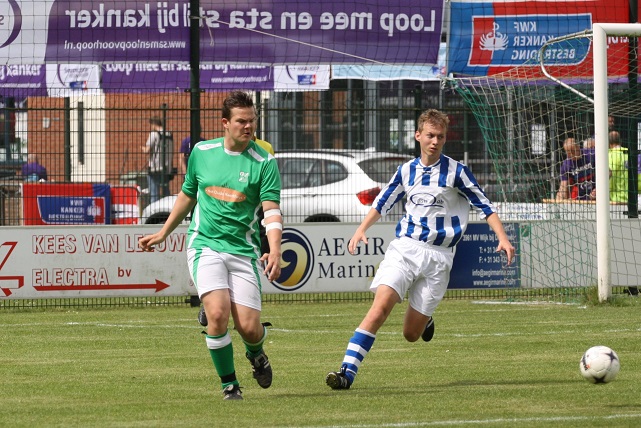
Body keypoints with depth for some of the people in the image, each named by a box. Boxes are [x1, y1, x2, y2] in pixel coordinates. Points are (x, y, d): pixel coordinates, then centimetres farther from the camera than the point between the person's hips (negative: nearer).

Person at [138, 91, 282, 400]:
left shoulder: (264, 162, -4)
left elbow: (272, 211, -13)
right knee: (218, 313, -21)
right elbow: (187, 195, 22)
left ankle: (256, 355, 32)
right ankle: (229, 383, -3)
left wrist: (275, 251, -29)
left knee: (249, 327, -7)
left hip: (243, 250, -1)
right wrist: (163, 233, 28)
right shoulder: (201, 152, 5)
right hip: (205, 245, 1)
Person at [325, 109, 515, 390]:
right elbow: (382, 203, 20)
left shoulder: (456, 172, -1)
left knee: (411, 335, 0)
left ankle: (425, 319, 39)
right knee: (381, 305, -22)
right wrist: (361, 230, 5)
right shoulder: (407, 171, 9)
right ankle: (348, 372, -27)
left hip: (438, 257, -2)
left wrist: (503, 238, -12)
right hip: (404, 248, 2)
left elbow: (484, 205, 1)